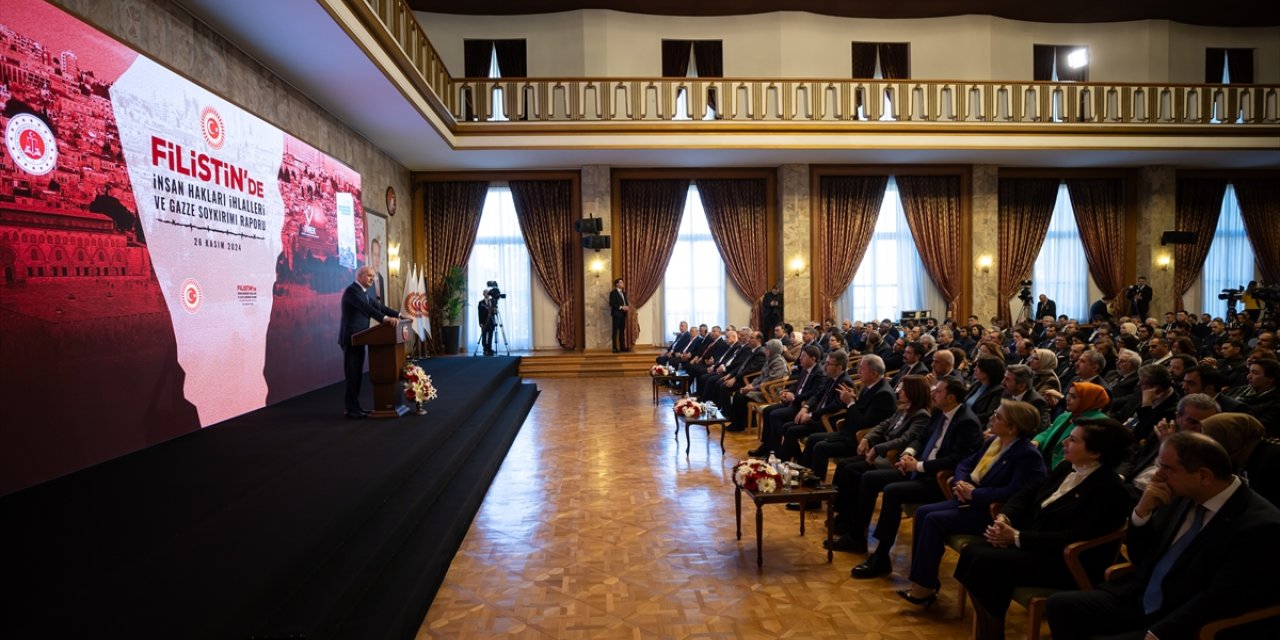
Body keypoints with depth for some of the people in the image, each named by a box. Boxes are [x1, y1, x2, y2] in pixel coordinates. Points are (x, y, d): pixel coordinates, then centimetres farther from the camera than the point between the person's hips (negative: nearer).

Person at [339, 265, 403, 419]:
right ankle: (352, 410, -2)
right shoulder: (351, 290, -15)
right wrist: (385, 318, -37)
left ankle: (355, 407, 18)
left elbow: (378, 306, 14)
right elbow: (366, 308, -28)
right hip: (351, 339, -9)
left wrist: (398, 315, 4)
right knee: (352, 375, -6)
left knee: (357, 374, 12)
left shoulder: (365, 292, 15)